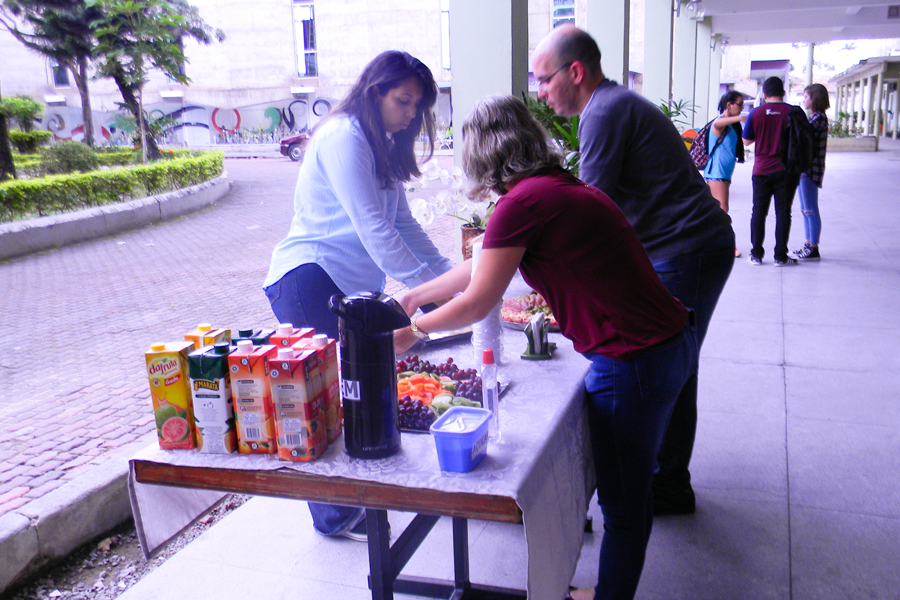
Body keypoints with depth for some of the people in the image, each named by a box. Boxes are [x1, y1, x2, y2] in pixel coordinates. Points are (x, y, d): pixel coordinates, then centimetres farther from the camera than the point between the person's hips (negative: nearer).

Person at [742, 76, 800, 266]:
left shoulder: (756, 113, -2)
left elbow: (746, 141, 7)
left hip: (761, 170, 1)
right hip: (786, 170, -1)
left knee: (759, 212, 8)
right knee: (783, 212, 3)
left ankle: (756, 254, 11)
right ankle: (780, 256, 5)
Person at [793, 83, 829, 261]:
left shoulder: (819, 117, -13)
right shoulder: (814, 117, 17)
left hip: (811, 169, -10)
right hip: (804, 168, 10)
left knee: (811, 210, -6)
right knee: (805, 210, 14)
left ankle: (813, 249, -1)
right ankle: (808, 245, 21)